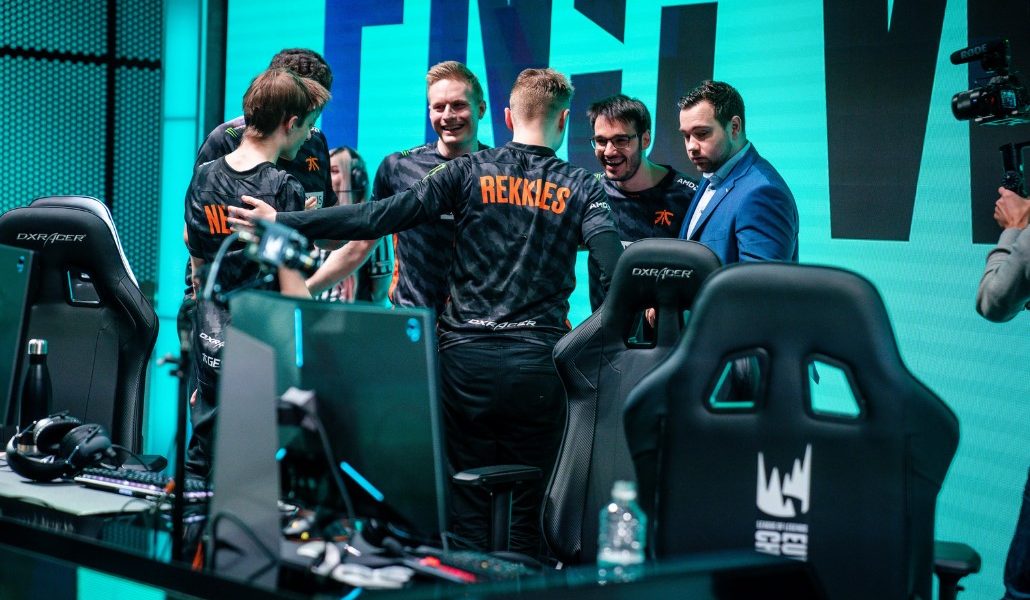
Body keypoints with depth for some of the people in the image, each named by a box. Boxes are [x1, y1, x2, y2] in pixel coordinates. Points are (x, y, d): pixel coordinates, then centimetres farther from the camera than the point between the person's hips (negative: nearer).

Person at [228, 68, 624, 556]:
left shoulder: (469, 173, 4)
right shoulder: (582, 188, 5)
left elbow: (379, 217, -4)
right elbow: (612, 266, -11)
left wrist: (281, 222, -1)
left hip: (466, 354, 0)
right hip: (538, 363, 0)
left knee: (467, 506, 8)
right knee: (530, 510, 6)